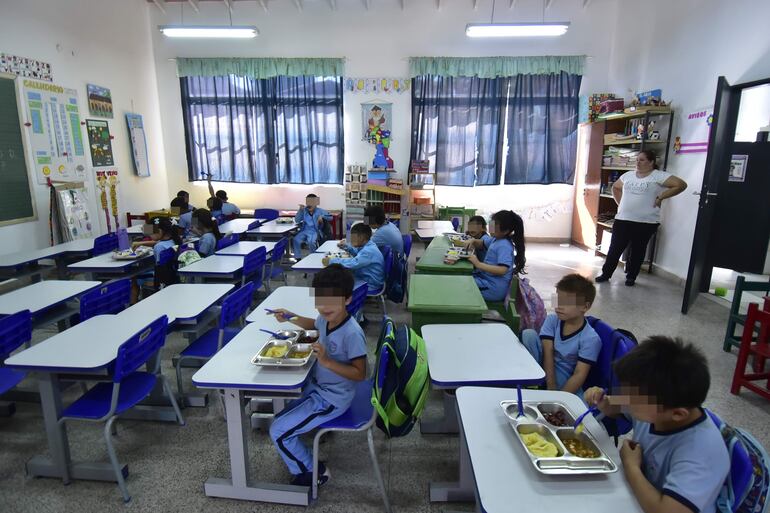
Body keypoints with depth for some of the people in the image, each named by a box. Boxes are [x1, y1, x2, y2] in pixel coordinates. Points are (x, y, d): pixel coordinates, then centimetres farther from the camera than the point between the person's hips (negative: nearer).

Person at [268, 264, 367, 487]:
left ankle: (312, 472, 15)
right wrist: (289, 317, 5)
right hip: (317, 385, 9)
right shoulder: (326, 319, -6)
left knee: (278, 431, -5)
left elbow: (360, 374, -25)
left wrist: (326, 361, -33)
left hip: (332, 399, -8)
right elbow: (313, 324, 20)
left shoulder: (352, 333, -30)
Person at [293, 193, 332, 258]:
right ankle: (298, 258, -11)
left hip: (314, 231, -3)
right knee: (296, 240, -25)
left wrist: (322, 217, -14)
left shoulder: (320, 211, 6)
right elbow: (297, 221, 5)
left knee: (311, 242, -33)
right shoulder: (304, 210, 10)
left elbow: (330, 217, 3)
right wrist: (300, 210, -4)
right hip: (304, 231, 3)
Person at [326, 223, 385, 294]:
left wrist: (331, 261, -31)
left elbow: (353, 263, -37)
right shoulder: (368, 246, 5)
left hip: (369, 285, -10)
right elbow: (358, 254, 28)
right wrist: (347, 247, 12)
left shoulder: (370, 251, -26)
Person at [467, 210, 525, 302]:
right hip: (485, 277, 10)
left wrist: (478, 264, -29)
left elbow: (502, 270, -29)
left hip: (493, 289, -9)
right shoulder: (497, 239, 7)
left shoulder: (504, 246, -20)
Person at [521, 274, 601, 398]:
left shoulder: (590, 339, -14)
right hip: (542, 372, 3)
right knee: (529, 334, -20)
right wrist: (551, 389, -23)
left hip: (562, 382, -3)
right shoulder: (552, 320, -4)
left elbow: (579, 374, -17)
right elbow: (548, 355, -13)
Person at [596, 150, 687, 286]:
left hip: (646, 222, -4)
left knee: (637, 250, 8)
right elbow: (615, 187, 27)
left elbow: (681, 185, -11)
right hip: (622, 219, 4)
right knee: (615, 248, 5)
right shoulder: (628, 175, 11)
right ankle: (606, 273, 14)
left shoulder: (659, 176, -5)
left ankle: (631, 276, 21)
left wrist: (661, 197, -11)